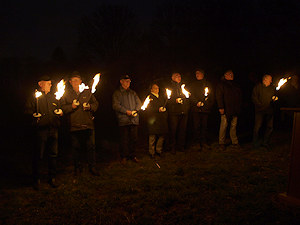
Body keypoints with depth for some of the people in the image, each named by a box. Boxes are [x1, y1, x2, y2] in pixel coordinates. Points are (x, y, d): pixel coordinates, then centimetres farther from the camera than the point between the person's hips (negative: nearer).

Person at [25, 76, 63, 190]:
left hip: (53, 129, 5)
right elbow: (28, 110, 0)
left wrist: (60, 113, 6)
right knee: (38, 155, -2)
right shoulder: (35, 96, 3)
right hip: (41, 129, -4)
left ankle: (52, 178, 19)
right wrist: (34, 115, -19)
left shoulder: (53, 97, 19)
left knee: (53, 154, 7)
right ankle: (36, 179, 12)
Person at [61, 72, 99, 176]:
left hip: (88, 124, 0)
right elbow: (63, 108, 3)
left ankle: (92, 167, 13)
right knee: (76, 148, 7)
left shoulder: (87, 92, 11)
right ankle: (78, 167, 21)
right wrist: (72, 106, -15)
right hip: (74, 126, 0)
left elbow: (95, 104, 11)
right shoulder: (66, 94, 9)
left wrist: (89, 106, -9)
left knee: (91, 147, 2)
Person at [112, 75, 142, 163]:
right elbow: (115, 105, -7)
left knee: (134, 138, 5)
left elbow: (139, 103, 14)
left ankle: (132, 155, 17)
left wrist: (135, 111, -5)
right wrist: (126, 111, -15)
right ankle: (124, 156, 11)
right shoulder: (117, 93, 5)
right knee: (124, 139, -1)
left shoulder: (133, 92, 20)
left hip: (134, 119, 4)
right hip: (123, 120, -4)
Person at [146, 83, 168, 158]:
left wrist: (164, 108, 0)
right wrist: (158, 109, -15)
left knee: (162, 135, 3)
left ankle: (159, 150, 18)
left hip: (162, 119, 5)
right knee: (153, 136, -3)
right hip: (153, 120, -4)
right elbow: (149, 109, -6)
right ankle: (152, 152, 8)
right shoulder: (149, 97, 5)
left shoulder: (162, 96, 22)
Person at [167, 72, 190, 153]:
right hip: (174, 112, -4)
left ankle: (181, 146, 15)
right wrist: (175, 100, -16)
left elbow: (187, 98, 26)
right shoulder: (169, 87, 4)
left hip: (184, 112, 4)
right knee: (173, 130, -3)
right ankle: (173, 147, 7)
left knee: (182, 129, 3)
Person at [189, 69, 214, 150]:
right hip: (196, 108, -1)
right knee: (197, 126, -3)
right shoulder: (193, 84, 11)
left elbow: (211, 96, 15)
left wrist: (210, 104, -2)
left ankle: (204, 142, 10)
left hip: (205, 108, 2)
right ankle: (197, 142, 4)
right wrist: (197, 102, -14)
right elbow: (191, 95, 2)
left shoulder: (208, 84, 16)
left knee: (204, 125, 3)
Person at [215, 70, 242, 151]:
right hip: (226, 110, -5)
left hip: (235, 110, 6)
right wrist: (221, 107, -16)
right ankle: (221, 143, 2)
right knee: (224, 126, -6)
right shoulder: (221, 84, 2)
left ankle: (235, 142, 14)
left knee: (234, 126, 7)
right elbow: (219, 96, -6)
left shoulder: (235, 85, 20)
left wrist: (239, 107, 15)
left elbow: (240, 95, 24)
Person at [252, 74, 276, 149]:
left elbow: (274, 97, 24)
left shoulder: (272, 88, 18)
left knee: (269, 127, 2)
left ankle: (265, 143, 13)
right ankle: (255, 143, 5)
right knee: (257, 126, -6)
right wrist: (260, 105, -11)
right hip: (260, 110, -4)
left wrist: (274, 99, 0)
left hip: (270, 111, 5)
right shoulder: (258, 87, 4)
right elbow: (254, 98, -2)